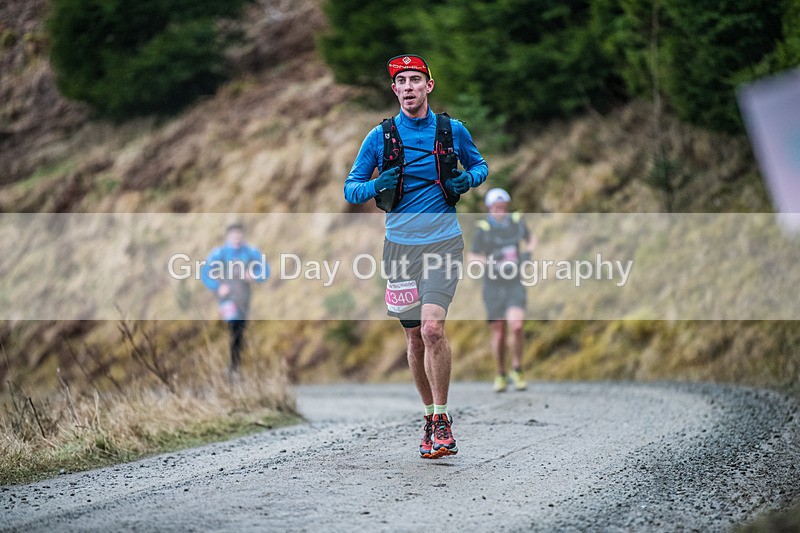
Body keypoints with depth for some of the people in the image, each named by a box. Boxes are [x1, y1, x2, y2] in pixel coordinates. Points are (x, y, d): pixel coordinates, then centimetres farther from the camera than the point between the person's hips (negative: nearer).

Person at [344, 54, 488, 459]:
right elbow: (350, 188, 8)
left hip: (443, 242, -2)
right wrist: (377, 187, -14)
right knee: (414, 337, 7)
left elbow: (480, 166, 20)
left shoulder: (452, 130, 3)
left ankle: (441, 421, -10)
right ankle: (431, 417, 22)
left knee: (432, 327, -18)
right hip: (400, 246, 2)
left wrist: (467, 180, -3)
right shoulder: (380, 136, 3)